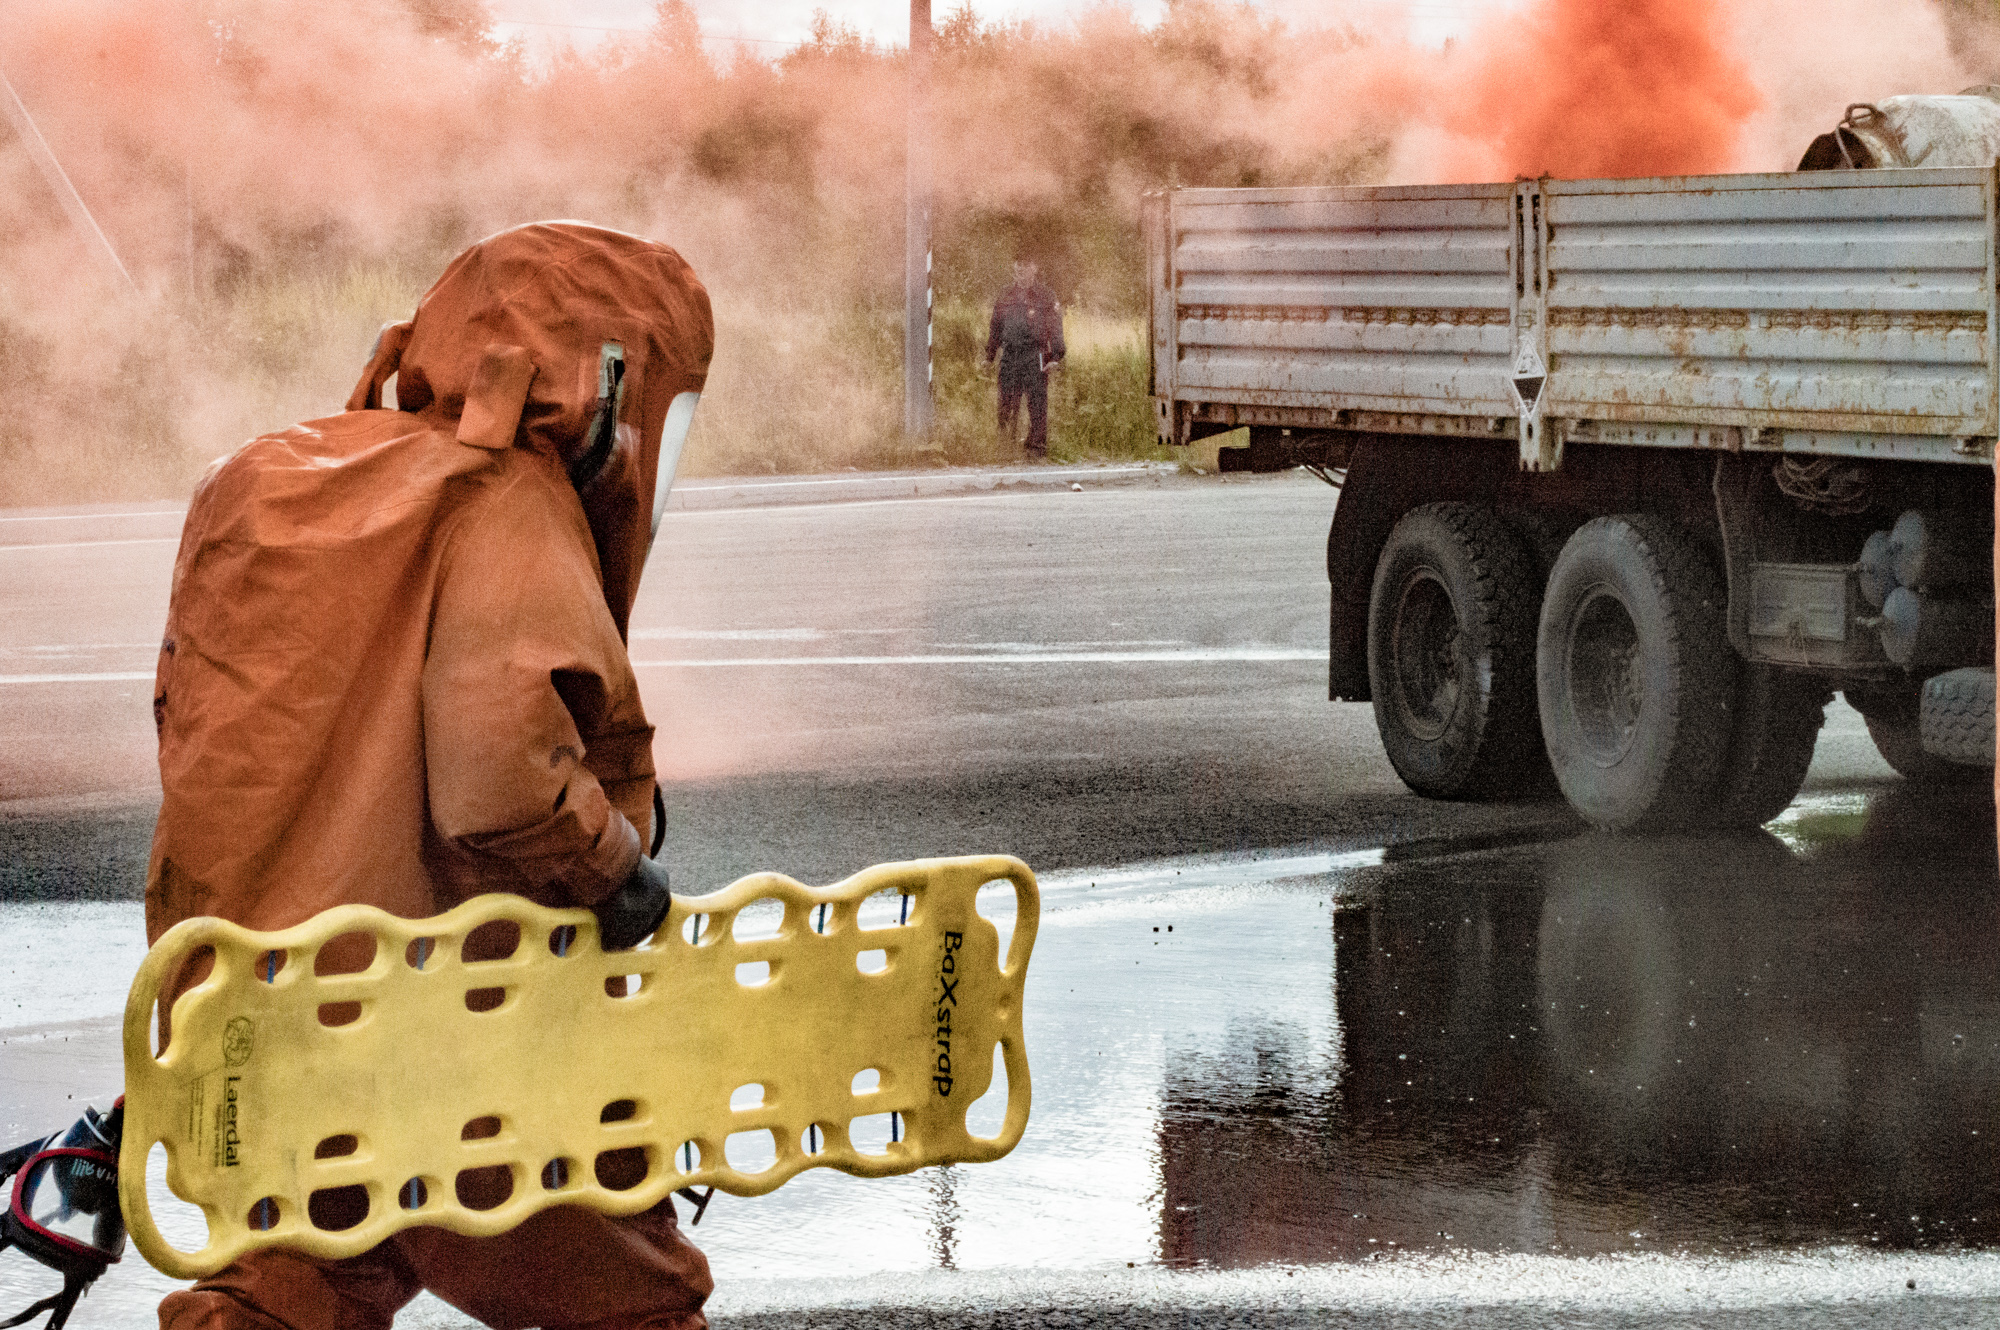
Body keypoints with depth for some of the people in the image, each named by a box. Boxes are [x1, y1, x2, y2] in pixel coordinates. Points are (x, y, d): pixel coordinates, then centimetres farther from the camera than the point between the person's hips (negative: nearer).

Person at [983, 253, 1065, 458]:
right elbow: (995, 328, 21)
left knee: (1037, 403, -5)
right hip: (1009, 355, 4)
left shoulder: (1045, 297, 3)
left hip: (1035, 356, -4)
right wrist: (989, 356, 18)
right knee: (1007, 402, 4)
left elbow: (1055, 328, 1)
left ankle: (1037, 445, -1)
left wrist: (1055, 357, -7)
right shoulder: (1005, 297, 14)